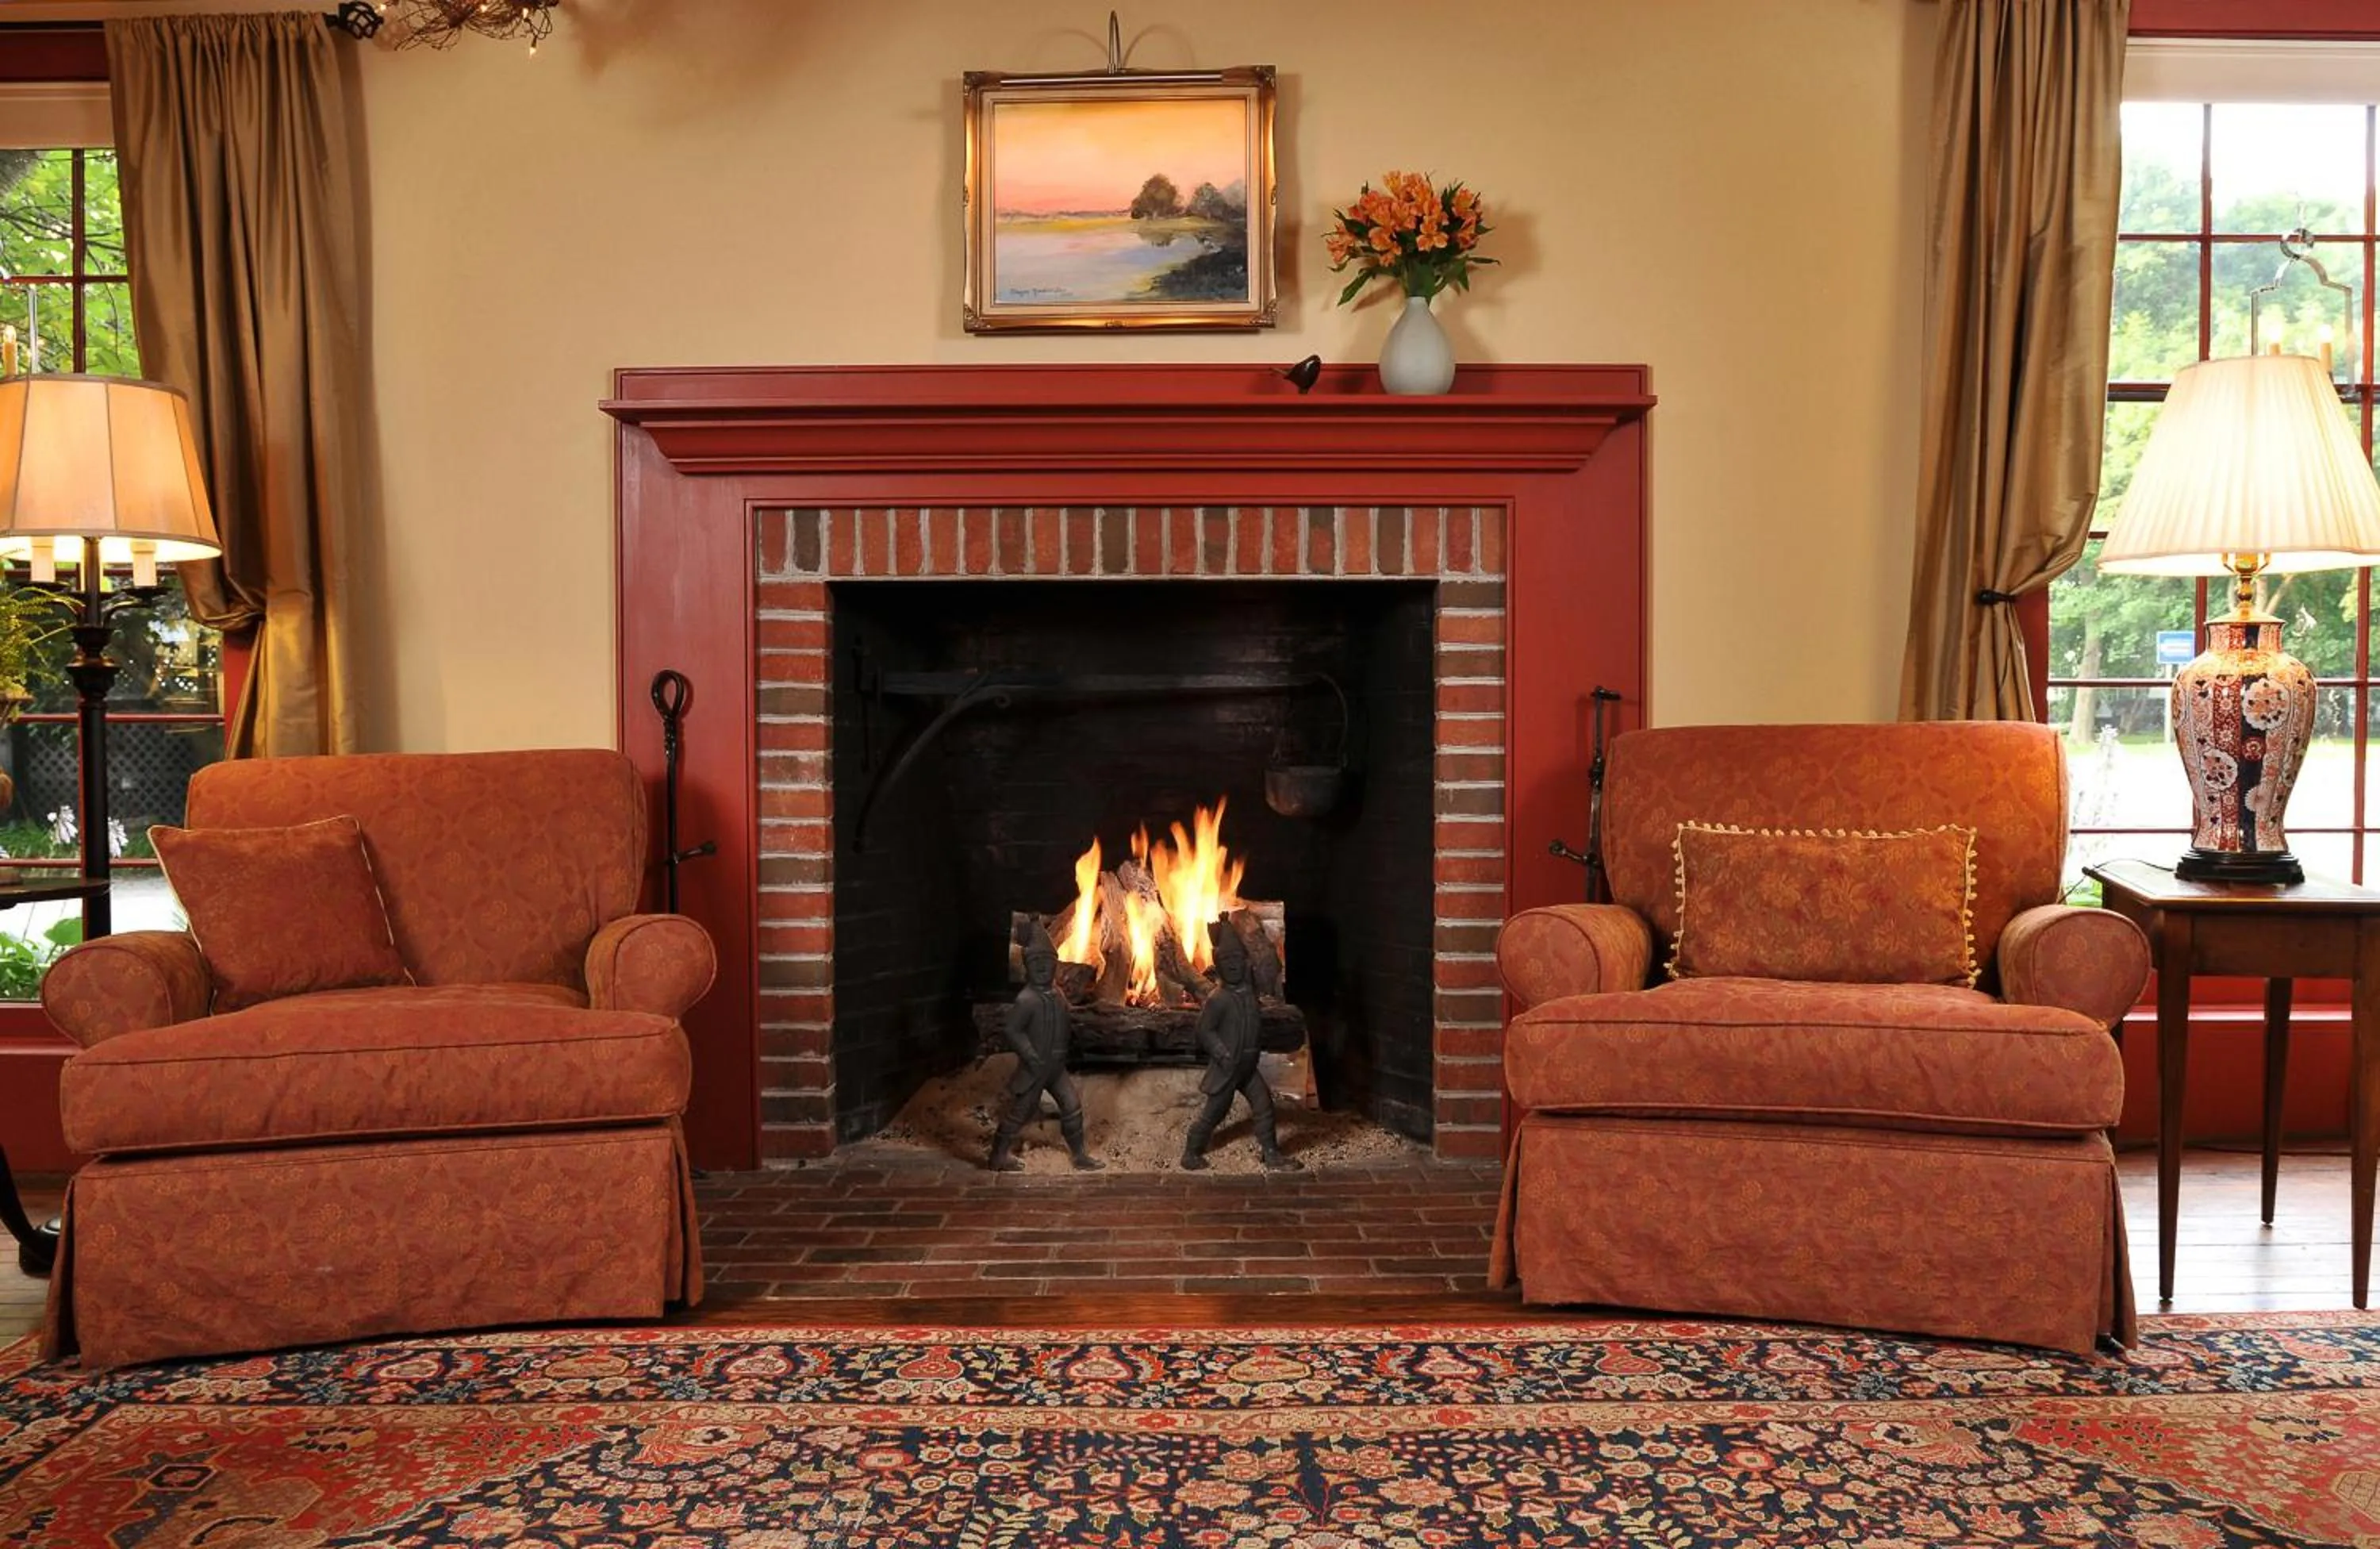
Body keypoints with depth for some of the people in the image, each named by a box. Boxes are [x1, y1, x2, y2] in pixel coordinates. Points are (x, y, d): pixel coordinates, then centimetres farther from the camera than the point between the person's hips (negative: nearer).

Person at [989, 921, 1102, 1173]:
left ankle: (1081, 1155, 21)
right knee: (1018, 1113, 4)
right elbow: (1014, 1032, -24)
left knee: (1072, 1106, 9)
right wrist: (1034, 1059, -23)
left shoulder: (1055, 993, 4)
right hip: (1034, 1067, -8)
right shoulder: (1027, 999, -23)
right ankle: (997, 1157, 19)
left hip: (1055, 1066, 8)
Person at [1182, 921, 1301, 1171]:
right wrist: (1223, 1055, -20)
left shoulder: (1248, 987, 2)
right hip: (1226, 1068, -7)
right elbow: (1204, 1031, -15)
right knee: (1214, 1112, 3)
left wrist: (1224, 926, 13)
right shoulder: (1218, 999, -17)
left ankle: (1271, 1154, 12)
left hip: (1248, 1066, 7)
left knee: (1264, 1105, 4)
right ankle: (1191, 1153, 19)